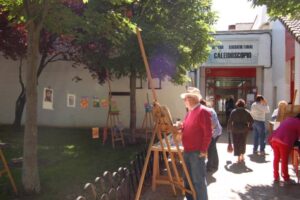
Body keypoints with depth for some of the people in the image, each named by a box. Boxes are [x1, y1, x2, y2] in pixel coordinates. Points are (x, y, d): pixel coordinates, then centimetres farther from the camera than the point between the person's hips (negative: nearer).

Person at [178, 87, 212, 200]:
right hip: (187, 151, 9)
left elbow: (208, 133, -17)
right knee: (188, 178, 18)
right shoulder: (190, 111, 14)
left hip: (197, 152, -9)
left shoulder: (203, 111, -14)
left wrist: (203, 150, -18)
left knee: (198, 179, 1)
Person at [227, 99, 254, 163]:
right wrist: (248, 127, 9)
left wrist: (229, 128, 5)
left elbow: (230, 121, -6)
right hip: (244, 129, 2)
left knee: (236, 143, 6)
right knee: (243, 143, 19)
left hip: (235, 129, -2)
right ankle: (242, 156, 28)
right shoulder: (247, 112, 0)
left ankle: (239, 158, 7)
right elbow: (251, 121, -3)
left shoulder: (234, 111, -5)